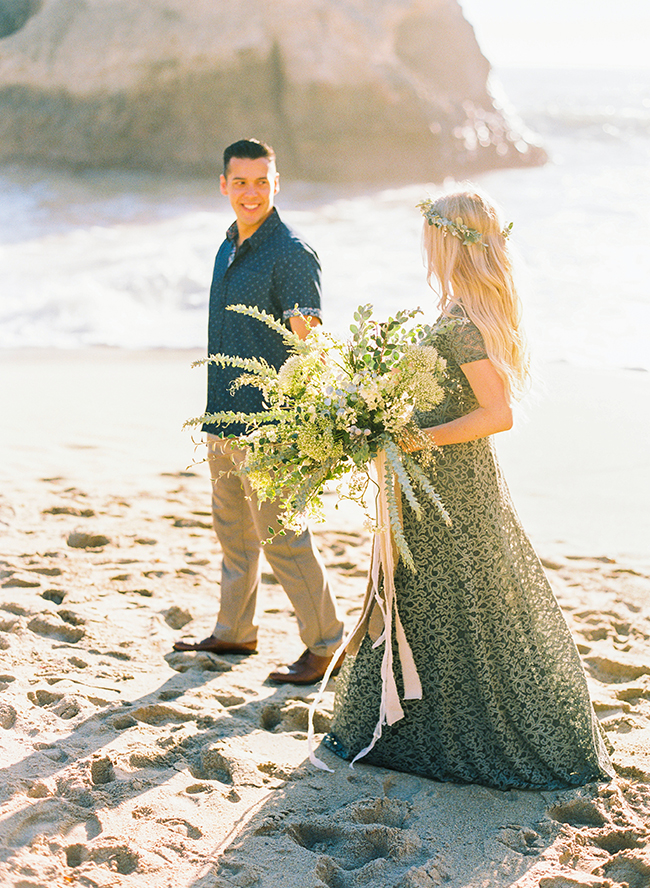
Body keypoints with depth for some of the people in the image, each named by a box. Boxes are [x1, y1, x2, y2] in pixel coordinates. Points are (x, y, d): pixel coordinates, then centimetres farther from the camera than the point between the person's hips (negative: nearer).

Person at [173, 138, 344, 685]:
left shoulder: (291, 254, -14)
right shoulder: (228, 249, 13)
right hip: (223, 416, 9)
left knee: (281, 536, -4)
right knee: (232, 530, 17)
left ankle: (324, 642, 8)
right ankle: (234, 633, 31)